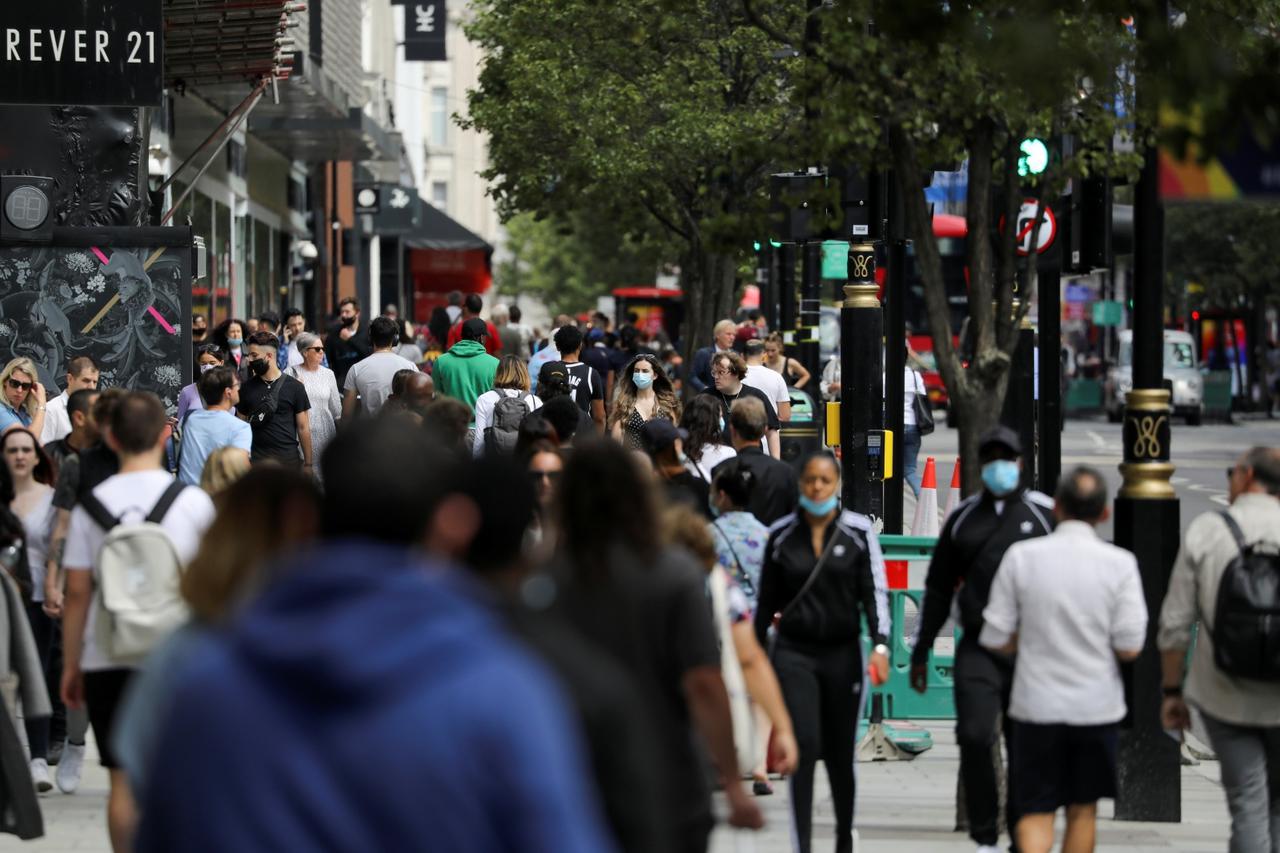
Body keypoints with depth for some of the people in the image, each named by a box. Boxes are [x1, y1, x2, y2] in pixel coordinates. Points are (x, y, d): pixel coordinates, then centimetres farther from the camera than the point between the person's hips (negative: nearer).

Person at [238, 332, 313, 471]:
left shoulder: (294, 387, 2)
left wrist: (308, 464, -2)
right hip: (256, 459, 1)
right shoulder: (247, 388, 8)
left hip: (289, 459, -1)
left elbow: (303, 428, 2)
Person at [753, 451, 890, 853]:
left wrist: (880, 644, -17)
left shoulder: (859, 531, 0)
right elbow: (766, 600, 13)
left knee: (840, 753, 8)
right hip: (794, 651, 0)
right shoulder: (781, 534, 4)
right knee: (805, 745, -14)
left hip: (842, 653, 0)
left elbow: (875, 592, -4)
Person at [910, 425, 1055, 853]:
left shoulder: (1046, 513, 4)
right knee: (974, 736, -14)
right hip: (978, 649, 1)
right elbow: (937, 588, 18)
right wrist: (920, 653, 16)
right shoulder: (964, 517, 12)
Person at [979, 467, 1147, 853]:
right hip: (1096, 706, 1)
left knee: (1035, 811, 4)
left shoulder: (1021, 556, -7)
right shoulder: (1120, 563, -8)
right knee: (1083, 809, 16)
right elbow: (1129, 647, -9)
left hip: (1036, 706, 0)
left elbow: (996, 640, -4)